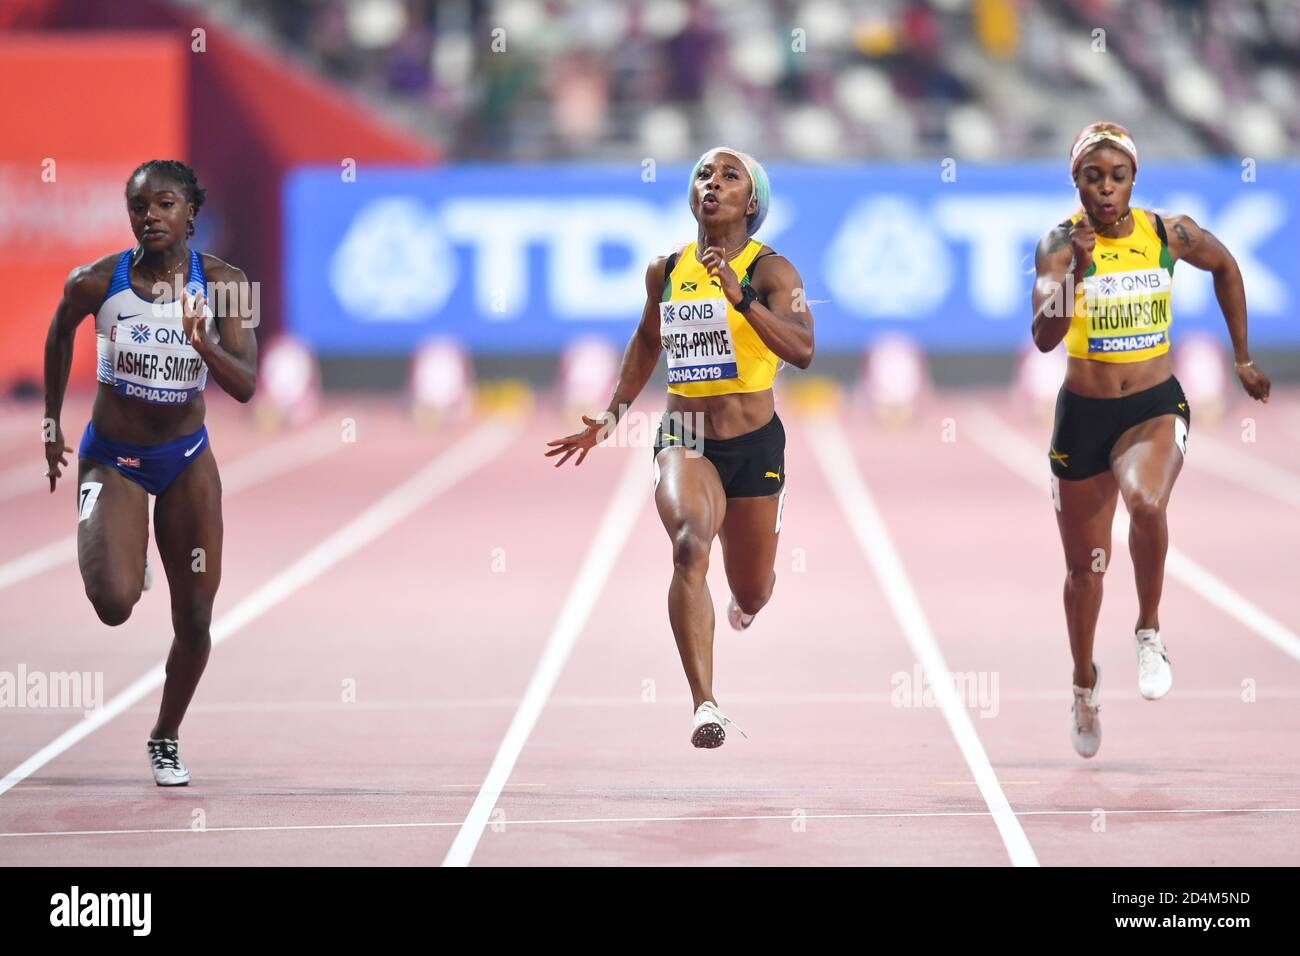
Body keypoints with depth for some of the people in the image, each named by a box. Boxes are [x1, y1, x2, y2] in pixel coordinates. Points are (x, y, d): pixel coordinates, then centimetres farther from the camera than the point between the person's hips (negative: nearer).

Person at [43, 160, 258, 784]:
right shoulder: (96, 283, -14)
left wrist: (202, 342, -35)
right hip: (111, 458, -2)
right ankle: (125, 562, 16)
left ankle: (166, 739, 29)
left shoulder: (222, 283, -12)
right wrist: (51, 423, 13)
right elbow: (59, 337, 8)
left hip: (187, 461, 2)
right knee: (113, 604, -23)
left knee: (195, 622, 4)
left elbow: (246, 387, -17)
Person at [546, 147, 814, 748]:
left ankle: (746, 599, 56)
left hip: (755, 443, -1)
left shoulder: (771, 271, -9)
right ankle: (705, 705, -34)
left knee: (751, 594, 14)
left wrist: (739, 295, -34)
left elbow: (803, 351, -25)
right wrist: (611, 417, 21)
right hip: (685, 438, 1)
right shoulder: (666, 270, 3)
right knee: (690, 547, -29)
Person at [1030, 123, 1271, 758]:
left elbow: (1225, 267, 15)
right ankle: (1084, 683, 39)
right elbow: (1044, 338, -23)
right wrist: (1076, 270, -36)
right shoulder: (1059, 245, -12)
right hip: (1083, 413, 1)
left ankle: (1150, 631, -11)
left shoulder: (1170, 234, -6)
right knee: (1085, 565, 13)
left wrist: (1243, 360, 18)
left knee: (1146, 503, -34)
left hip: (1156, 407, 0)